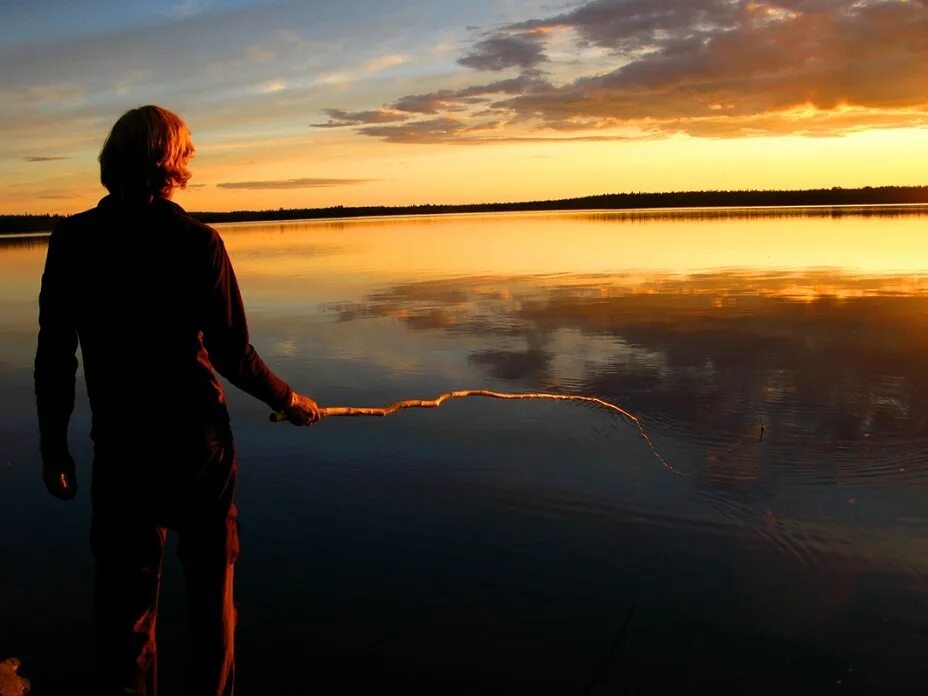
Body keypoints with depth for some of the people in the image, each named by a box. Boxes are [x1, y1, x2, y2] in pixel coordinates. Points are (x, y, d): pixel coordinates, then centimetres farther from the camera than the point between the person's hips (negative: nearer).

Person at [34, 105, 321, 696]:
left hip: (120, 450, 2)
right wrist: (289, 400, 6)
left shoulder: (72, 240, -3)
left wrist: (53, 446, 8)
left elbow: (55, 355, -2)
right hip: (199, 443, -1)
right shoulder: (197, 242, -11)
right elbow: (233, 355, -10)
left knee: (125, 598, 13)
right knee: (211, 585, 17)